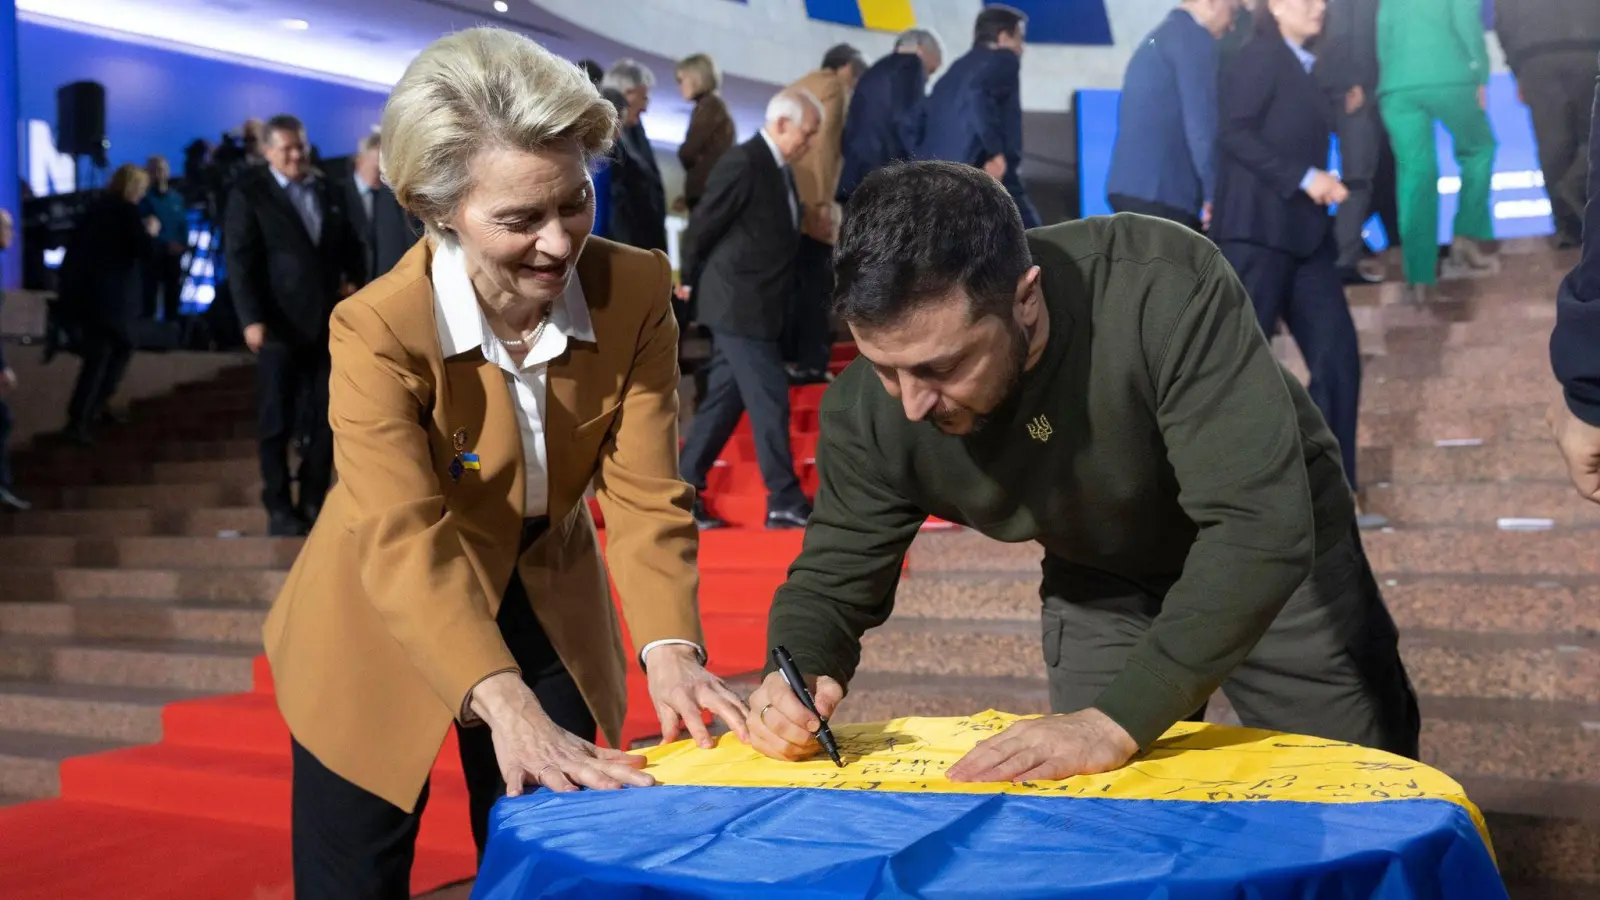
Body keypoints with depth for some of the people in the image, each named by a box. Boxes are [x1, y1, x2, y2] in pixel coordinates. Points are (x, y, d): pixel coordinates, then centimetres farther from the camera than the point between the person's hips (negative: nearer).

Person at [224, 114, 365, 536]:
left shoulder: (329, 191, 14)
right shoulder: (249, 195, -1)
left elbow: (350, 245, 21)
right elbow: (239, 261, -7)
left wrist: (353, 279, 1)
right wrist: (251, 319, -17)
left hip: (327, 323, 4)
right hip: (280, 325, -4)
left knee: (327, 418, 6)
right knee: (278, 422, 2)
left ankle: (313, 503, 17)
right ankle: (279, 509, 10)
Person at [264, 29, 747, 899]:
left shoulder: (637, 293, -17)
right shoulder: (378, 329, -26)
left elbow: (645, 494, -19)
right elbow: (404, 543, -35)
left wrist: (669, 649, -36)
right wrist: (506, 706, -49)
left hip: (546, 613, 3)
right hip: (384, 633, -2)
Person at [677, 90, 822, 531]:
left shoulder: (780, 168, 12)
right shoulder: (742, 163, -16)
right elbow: (703, 228, -12)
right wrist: (693, 283, 0)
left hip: (756, 306, 9)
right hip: (739, 305, -9)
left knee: (724, 400, 11)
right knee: (770, 399, -5)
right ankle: (785, 502, 2)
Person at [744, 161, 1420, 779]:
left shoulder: (1165, 289, -39)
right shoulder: (868, 409, -26)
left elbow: (1261, 525, -43)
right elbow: (834, 575, -13)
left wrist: (1117, 721, -49)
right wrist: (797, 677, -35)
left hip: (1276, 549, -2)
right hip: (1101, 587, 2)